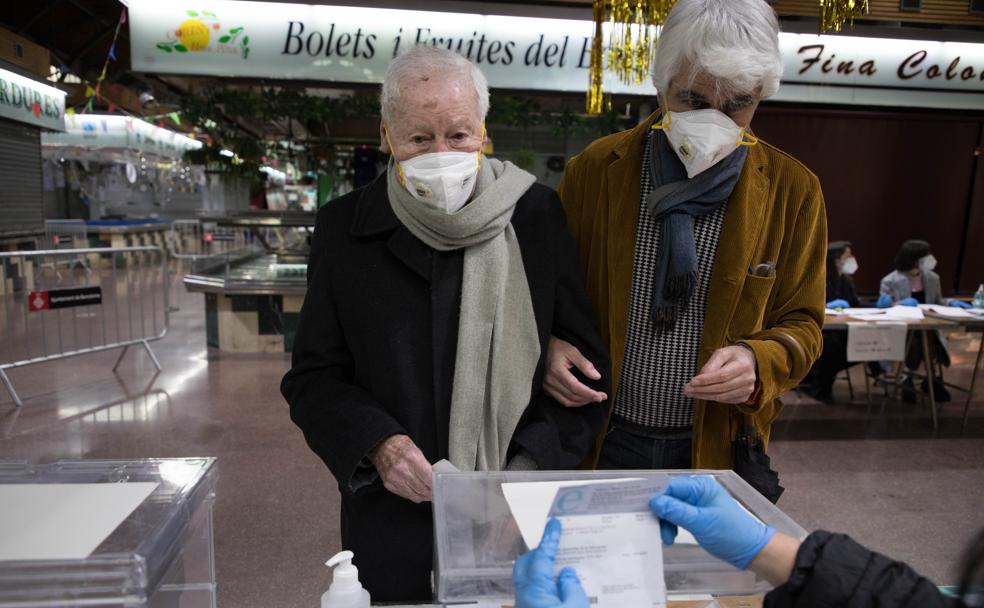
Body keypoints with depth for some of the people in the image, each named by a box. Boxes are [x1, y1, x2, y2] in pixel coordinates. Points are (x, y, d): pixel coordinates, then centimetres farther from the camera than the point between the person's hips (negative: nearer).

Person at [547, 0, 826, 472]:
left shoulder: (793, 191, -5)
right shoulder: (594, 169, -7)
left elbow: (800, 322, 3)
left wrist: (759, 362, -18)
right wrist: (548, 346, -18)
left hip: (716, 447, 1)